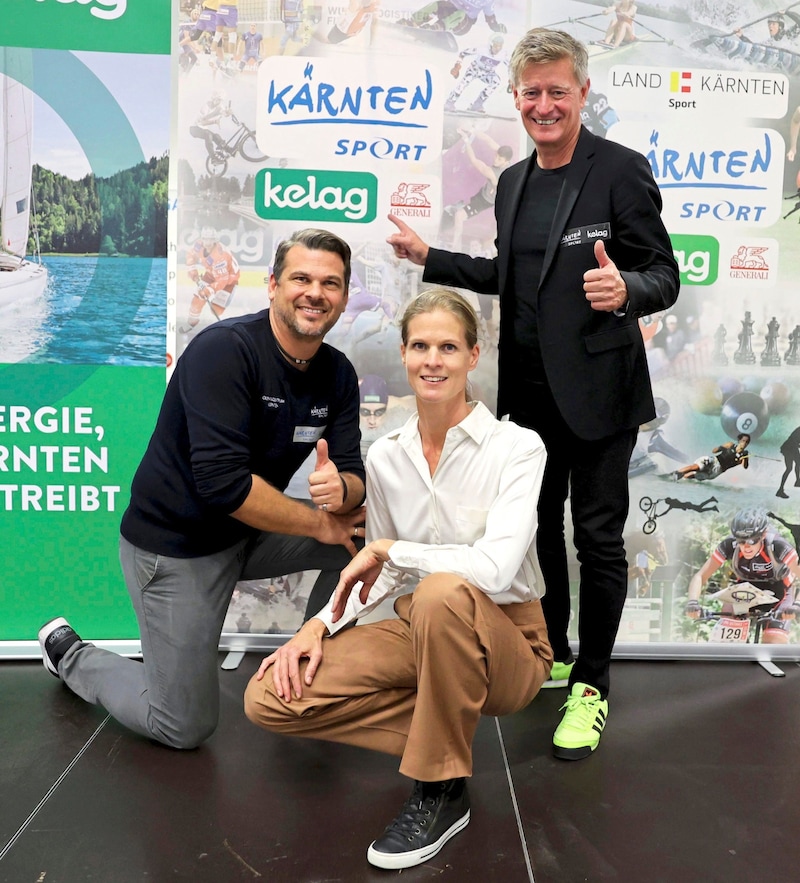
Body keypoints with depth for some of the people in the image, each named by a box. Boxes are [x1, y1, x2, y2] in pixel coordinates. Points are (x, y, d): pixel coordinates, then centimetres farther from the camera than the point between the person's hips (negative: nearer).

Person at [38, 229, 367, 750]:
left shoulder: (338, 374, -3)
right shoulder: (224, 350, -24)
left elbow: (354, 478, -5)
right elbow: (224, 483, -32)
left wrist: (341, 489, -29)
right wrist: (318, 522, -24)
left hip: (250, 532, 6)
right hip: (176, 543, -6)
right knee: (186, 728, 2)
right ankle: (69, 652, 28)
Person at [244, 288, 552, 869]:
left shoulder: (516, 447, -14)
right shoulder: (385, 457, 0)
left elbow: (493, 570, -28)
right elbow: (378, 576, 11)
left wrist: (388, 550, -18)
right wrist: (321, 625, -6)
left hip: (505, 641, -4)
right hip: (416, 631, 5)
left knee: (443, 593, -39)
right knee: (269, 697, -12)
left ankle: (442, 791, -16)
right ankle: (445, 732, 1)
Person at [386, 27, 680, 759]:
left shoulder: (621, 169, -9)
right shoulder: (513, 181, 10)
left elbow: (664, 276, -13)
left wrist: (625, 290, -35)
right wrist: (429, 258, 17)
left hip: (597, 388, -6)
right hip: (531, 388, 7)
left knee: (597, 534, 3)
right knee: (538, 526, 16)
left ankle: (590, 684, 20)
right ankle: (550, 653, 36)